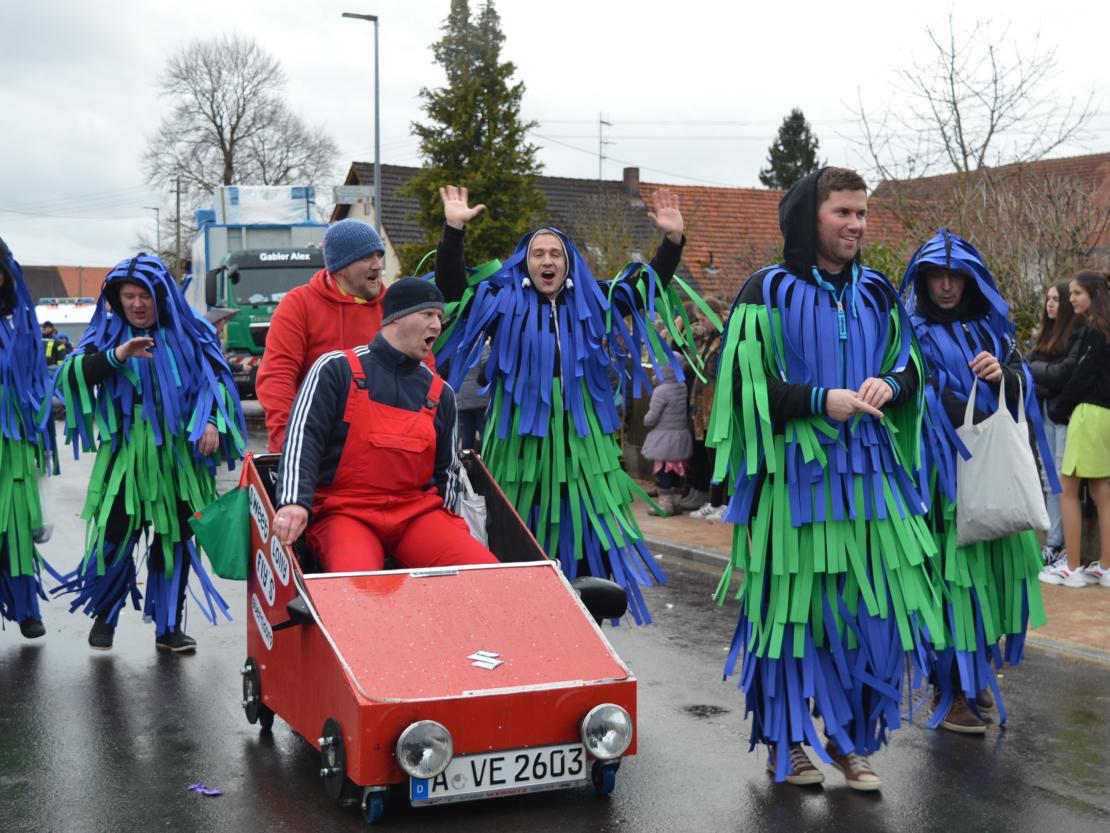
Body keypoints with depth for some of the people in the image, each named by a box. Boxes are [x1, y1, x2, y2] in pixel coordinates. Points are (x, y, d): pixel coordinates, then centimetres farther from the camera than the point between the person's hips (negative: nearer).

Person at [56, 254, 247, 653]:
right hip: (124, 457, -1)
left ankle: (168, 627, 19)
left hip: (179, 458, 1)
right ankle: (104, 616, 18)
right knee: (115, 536, -6)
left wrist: (213, 421, -9)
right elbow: (72, 374, -8)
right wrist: (115, 356, -24)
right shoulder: (108, 334, 3)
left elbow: (217, 379, 7)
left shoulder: (190, 335, 4)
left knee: (176, 540, 7)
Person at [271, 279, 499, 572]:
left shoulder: (439, 393, 15)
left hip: (417, 511, 5)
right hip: (345, 511, -4)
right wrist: (294, 502, -22)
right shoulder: (337, 369, 1)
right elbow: (302, 439, -7)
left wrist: (446, 532, 12)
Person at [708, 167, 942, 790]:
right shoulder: (771, 291, -4)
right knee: (792, 603, 1)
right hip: (796, 473, -5)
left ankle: (849, 736, 21)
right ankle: (784, 740, 18)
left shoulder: (876, 292, 12)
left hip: (870, 470, 5)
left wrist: (889, 384, -6)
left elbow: (911, 365, 18)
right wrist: (821, 400, -17)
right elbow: (746, 383, -7)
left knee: (877, 606, 3)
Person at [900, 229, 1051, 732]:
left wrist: (1003, 375, -15)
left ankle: (977, 676, 22)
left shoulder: (993, 326, 15)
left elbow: (1022, 386, 7)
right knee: (952, 573, -8)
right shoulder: (916, 333, 0)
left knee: (993, 572, 5)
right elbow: (931, 400, -11)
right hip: (945, 471, -5)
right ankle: (949, 691, 0)